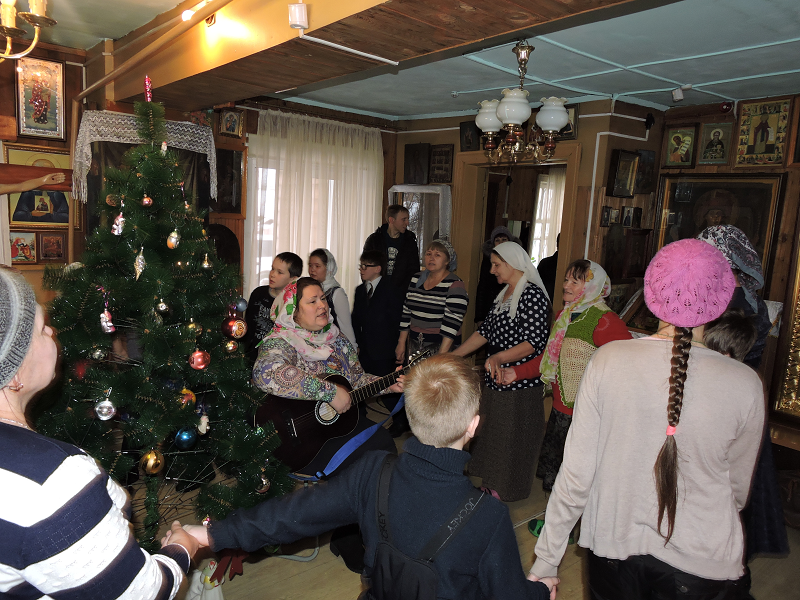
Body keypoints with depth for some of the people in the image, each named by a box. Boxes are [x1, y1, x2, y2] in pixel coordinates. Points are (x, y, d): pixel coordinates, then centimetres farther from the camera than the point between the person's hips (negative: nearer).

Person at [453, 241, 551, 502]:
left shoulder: (533, 295, -17)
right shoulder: (504, 294, 11)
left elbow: (534, 343, -24)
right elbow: (486, 331, 14)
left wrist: (498, 357, -36)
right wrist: (452, 356, 11)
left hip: (520, 384, -9)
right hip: (496, 380, 9)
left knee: (512, 436, 6)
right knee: (492, 432, 19)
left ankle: (507, 491, 25)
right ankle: (491, 483, 37)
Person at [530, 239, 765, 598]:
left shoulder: (607, 360, -16)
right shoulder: (745, 386, -15)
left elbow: (576, 473, -13)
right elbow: (737, 491, 0)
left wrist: (545, 562, -1)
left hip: (614, 546, 1)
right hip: (701, 566, 0)